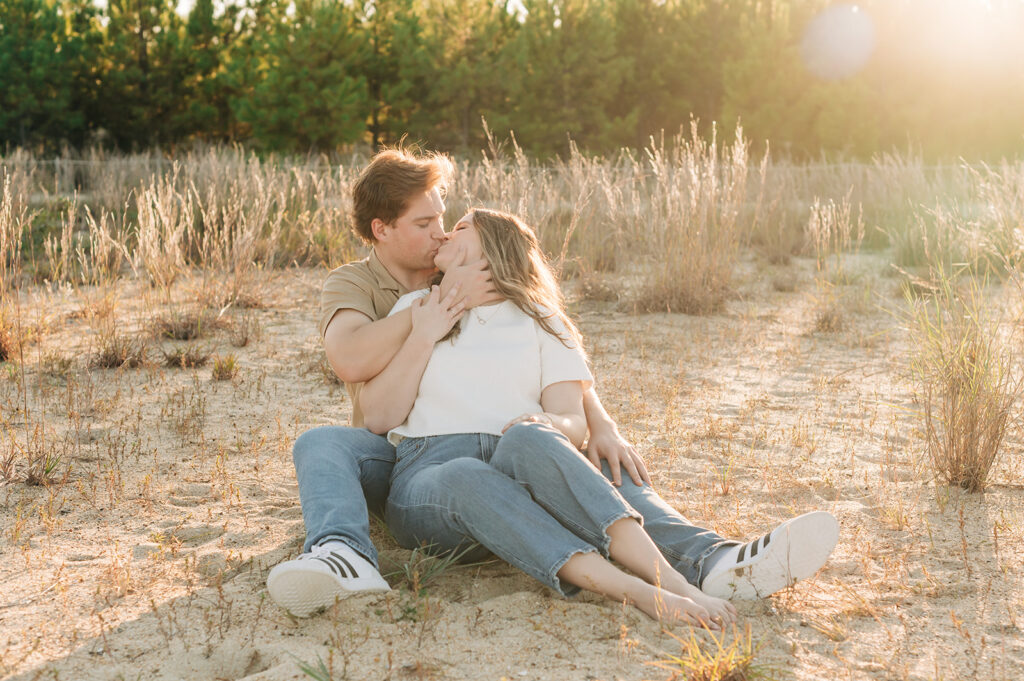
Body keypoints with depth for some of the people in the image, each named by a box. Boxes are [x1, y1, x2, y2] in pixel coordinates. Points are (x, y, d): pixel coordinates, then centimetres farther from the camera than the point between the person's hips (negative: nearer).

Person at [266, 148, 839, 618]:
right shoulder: (353, 284, 1)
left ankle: (711, 561, -40)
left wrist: (600, 425, -11)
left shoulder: (477, 275, 11)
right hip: (400, 457, -2)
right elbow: (350, 360, -22)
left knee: (598, 463, -21)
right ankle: (344, 557, -59)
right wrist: (446, 299, -22)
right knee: (322, 444, -31)